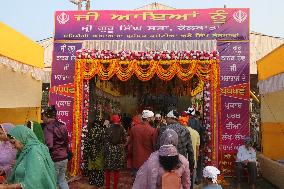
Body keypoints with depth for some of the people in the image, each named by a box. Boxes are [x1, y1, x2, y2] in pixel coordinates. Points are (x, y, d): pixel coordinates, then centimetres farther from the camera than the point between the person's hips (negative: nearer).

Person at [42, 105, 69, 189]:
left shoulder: (48, 127, -15)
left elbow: (49, 145, -24)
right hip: (64, 158, 7)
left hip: (54, 159, -7)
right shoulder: (62, 126, 6)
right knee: (62, 180, 21)